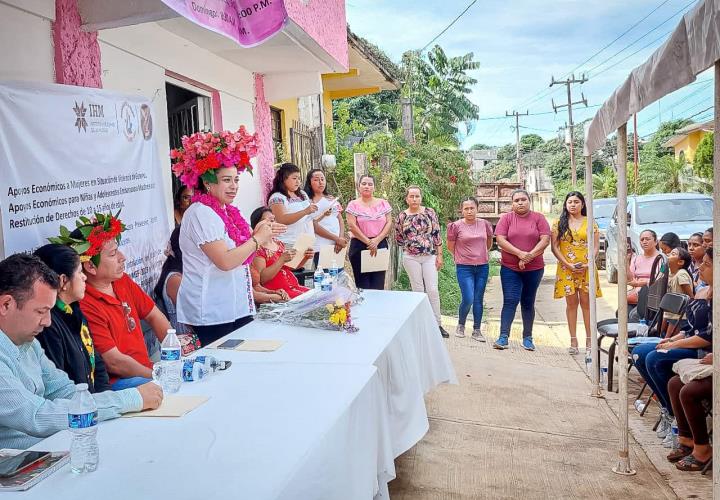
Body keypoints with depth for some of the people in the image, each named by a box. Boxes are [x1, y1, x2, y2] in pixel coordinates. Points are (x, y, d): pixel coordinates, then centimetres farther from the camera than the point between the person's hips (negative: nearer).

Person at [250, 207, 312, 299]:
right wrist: (282, 260, -24)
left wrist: (305, 258, 5)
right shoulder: (257, 248, -9)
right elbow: (261, 279, -18)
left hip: (295, 287, 8)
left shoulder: (278, 243, 13)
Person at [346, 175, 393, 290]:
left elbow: (389, 223, 3)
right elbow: (352, 225, -7)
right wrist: (368, 242, -12)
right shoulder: (353, 205, 3)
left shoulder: (383, 203, 10)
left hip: (381, 246, 2)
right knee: (362, 285, -2)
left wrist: (377, 240, -11)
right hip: (359, 246, -2)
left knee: (379, 286, 1)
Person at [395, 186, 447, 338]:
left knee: (432, 290, -4)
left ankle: (437, 324, 6)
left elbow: (437, 235, 0)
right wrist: (409, 247, 11)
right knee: (418, 290, 5)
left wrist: (439, 255, -3)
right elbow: (398, 238, 12)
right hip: (411, 258, 0)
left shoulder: (430, 212, 0)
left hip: (430, 257, 0)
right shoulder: (402, 216, 1)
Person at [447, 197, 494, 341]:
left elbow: (489, 242, 20)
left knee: (478, 300, 8)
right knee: (468, 299, -8)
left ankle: (477, 330, 19)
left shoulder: (485, 224, 2)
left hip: (483, 267, 3)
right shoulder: (456, 226, -7)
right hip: (464, 268, -3)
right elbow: (450, 247, 4)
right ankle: (460, 325, 17)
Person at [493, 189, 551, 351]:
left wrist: (529, 256, -16)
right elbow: (500, 240, -8)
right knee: (510, 301, -8)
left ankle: (527, 338, 18)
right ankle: (503, 337, -8)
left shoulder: (538, 218, 3)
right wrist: (520, 254, -19)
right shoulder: (506, 218, 2)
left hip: (534, 269, 1)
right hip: (509, 268, -1)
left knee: (528, 303, 10)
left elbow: (545, 240, -6)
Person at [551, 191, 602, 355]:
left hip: (587, 269, 0)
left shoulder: (590, 222, 6)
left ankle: (589, 340, 8)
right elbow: (555, 247, 0)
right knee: (571, 303, 3)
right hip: (566, 269, 0)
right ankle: (573, 341, 9)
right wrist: (568, 264, -10)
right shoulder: (559, 223, 5)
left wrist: (587, 264, -10)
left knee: (586, 303, 2)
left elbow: (596, 246, 4)